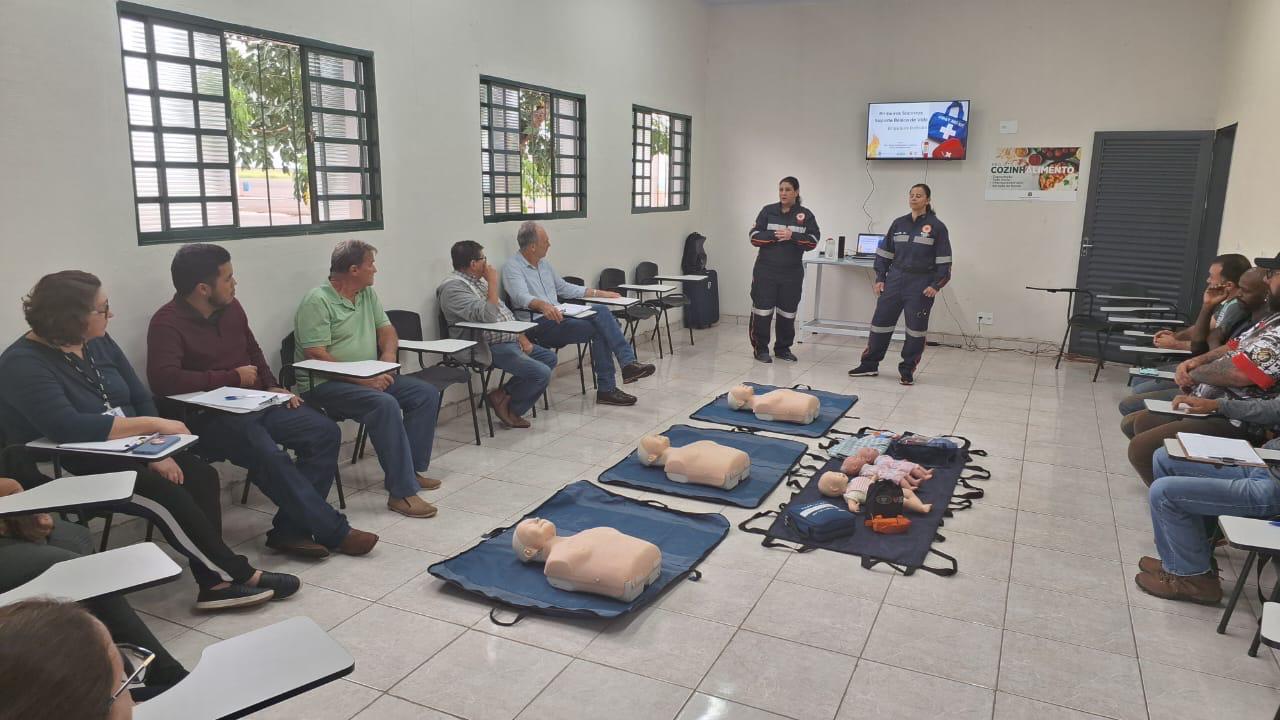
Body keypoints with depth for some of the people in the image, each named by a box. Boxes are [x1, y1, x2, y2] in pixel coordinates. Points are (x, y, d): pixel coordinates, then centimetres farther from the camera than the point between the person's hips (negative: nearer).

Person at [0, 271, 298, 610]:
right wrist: (153, 425, -31)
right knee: (166, 496, -26)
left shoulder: (98, 342, 4)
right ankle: (238, 574, -13)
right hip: (66, 472, -7)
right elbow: (66, 428, -32)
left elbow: (140, 397, 5)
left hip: (119, 454, 7)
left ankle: (215, 581, -17)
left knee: (201, 475, -17)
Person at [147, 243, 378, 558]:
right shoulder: (167, 323, -10)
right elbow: (163, 379, -24)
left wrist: (272, 386, 10)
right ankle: (333, 531, -21)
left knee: (326, 432, -13)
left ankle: (291, 529, -14)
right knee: (269, 455, -33)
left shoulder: (231, 307, 12)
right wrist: (233, 377, -15)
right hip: (212, 417, -7)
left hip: (257, 402, 7)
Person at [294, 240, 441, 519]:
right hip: (325, 384, -9)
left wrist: (388, 355, -8)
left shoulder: (368, 294, 13)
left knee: (427, 393, -5)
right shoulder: (318, 300, -13)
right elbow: (316, 356, -19)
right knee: (384, 404, -33)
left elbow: (387, 330, 16)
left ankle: (411, 469, -1)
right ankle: (401, 492, -29)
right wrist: (362, 379, -25)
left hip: (369, 378, 9)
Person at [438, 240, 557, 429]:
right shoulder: (453, 287, -16)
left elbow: (505, 312, 20)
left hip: (511, 340, 10)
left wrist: (522, 338, 10)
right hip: (491, 348, -10)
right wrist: (493, 282, -21)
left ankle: (504, 394, 10)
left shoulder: (478, 280, 16)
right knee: (541, 373, -20)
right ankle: (510, 409, 5)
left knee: (550, 358, 13)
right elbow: (487, 316, -29)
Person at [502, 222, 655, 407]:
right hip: (537, 324, -7)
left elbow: (564, 288, 29)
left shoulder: (544, 263, 20)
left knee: (600, 310, -19)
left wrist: (599, 293, 24)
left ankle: (628, 362, -23)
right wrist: (543, 305, -45)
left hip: (557, 316, 7)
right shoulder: (512, 266, -7)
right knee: (598, 330, -21)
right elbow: (522, 297, -24)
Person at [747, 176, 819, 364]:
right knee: (762, 310, -3)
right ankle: (760, 348, 10)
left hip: (792, 273, 1)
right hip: (765, 271, -1)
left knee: (787, 312, 9)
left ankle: (783, 348, 24)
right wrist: (774, 236, -16)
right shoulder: (768, 211, 3)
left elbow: (813, 242, -6)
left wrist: (792, 236, -20)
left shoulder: (806, 215, 3)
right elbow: (754, 237, -3)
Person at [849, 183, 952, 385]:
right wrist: (879, 278, 4)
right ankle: (869, 364, 14)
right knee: (881, 321, 4)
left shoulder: (937, 227, -3)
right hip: (895, 280, 4)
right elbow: (885, 252, 12)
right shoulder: (898, 224, 8)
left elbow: (944, 260, -4)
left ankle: (907, 370, 14)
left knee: (915, 328, 3)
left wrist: (936, 285, -12)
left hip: (921, 285, -3)